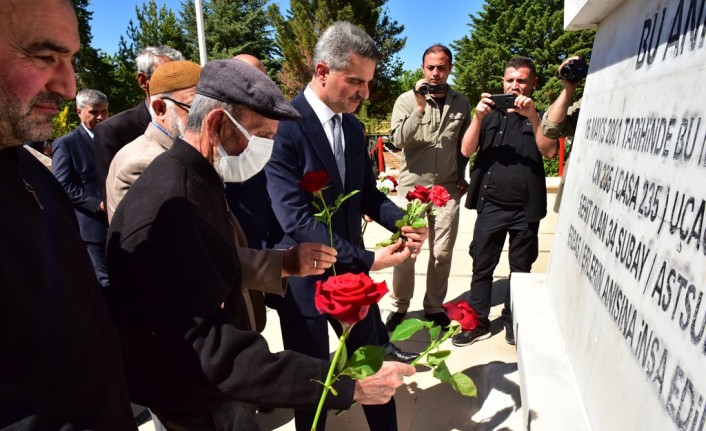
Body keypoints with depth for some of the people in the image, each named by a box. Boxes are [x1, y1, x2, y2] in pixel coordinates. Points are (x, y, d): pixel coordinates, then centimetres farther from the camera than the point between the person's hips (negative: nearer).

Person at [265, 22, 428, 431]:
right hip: (303, 277, -6)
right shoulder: (284, 126, -20)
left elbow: (367, 193, 8)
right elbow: (296, 220, -26)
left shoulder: (353, 127, 4)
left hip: (350, 270, 7)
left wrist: (401, 222, -12)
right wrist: (367, 259, -25)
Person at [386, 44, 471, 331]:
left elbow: (465, 145, 17)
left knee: (442, 254, 7)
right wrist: (420, 108, -21)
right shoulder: (406, 100, -1)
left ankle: (434, 307, 26)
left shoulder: (461, 103, 8)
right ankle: (399, 307, 22)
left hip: (447, 189, 3)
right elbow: (398, 140, -14)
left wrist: (462, 176, 10)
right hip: (412, 187, -2)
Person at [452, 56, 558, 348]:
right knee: (482, 266, 4)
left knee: (520, 268, 11)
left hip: (526, 208, 0)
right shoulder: (490, 115, 9)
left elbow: (549, 152, -11)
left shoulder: (540, 116, 7)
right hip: (491, 205, 0)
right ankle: (478, 321, 16)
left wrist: (532, 116, -22)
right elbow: (467, 150, -4)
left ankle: (513, 321, 26)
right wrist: (478, 117, -18)